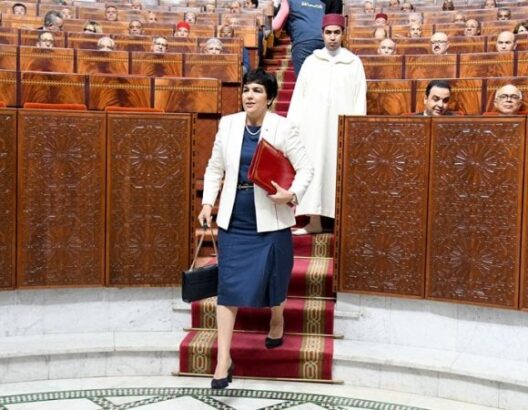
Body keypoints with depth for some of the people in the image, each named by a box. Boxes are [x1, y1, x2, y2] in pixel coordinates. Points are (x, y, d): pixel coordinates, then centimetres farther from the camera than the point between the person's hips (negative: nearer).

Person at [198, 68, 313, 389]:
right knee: (229, 286, -2)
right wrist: (208, 202, 1)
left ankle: (277, 320, 48)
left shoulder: (283, 128, -8)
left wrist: (292, 194, -24)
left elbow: (306, 168, -7)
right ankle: (224, 359, 2)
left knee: (272, 278, 14)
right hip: (235, 220, 2)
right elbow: (215, 168, 11)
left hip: (271, 221, -2)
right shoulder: (228, 124, 2)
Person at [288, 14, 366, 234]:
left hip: (341, 128, -1)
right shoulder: (311, 61, 9)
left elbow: (360, 99, 3)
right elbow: (298, 96, 7)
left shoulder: (354, 62, 6)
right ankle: (313, 220, -1)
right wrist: (291, 126, 0)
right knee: (313, 170, -3)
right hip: (313, 127, 1)